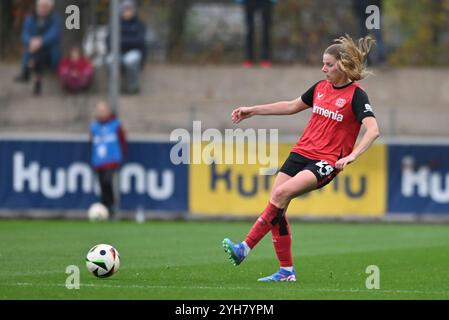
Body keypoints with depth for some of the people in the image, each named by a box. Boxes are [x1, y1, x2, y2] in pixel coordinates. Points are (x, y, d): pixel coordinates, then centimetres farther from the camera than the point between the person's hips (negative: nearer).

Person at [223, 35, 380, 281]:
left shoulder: (356, 95, -9)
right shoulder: (320, 87, 11)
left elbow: (373, 129, -21)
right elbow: (292, 106, 26)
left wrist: (352, 156, -34)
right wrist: (252, 110, 26)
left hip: (326, 162, -7)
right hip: (301, 153, 7)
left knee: (281, 193, -26)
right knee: (277, 208, -3)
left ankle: (245, 249, -24)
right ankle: (286, 271, 6)